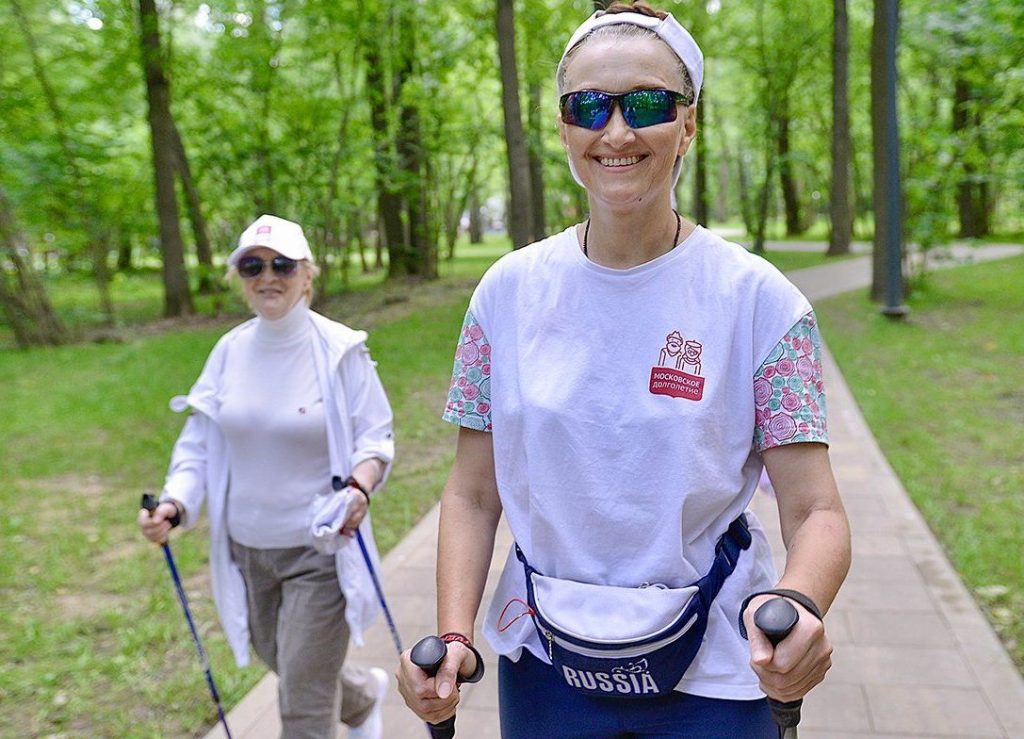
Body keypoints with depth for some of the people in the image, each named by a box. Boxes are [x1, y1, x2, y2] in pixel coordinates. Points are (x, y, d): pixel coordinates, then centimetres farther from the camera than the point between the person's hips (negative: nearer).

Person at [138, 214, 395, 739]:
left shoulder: (339, 350, -12)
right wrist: (175, 503, -14)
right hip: (247, 549, 5)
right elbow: (200, 441, 3)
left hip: (320, 550, -5)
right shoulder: (230, 351, 0)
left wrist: (359, 488, -29)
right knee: (285, 666, 25)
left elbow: (376, 438, -9)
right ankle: (366, 693, 55)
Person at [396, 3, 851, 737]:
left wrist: (799, 605, -34)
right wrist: (454, 636, -16)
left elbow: (815, 511, -13)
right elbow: (473, 494, -2)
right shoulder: (510, 291, -5)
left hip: (710, 673, -2)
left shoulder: (756, 298, -12)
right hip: (543, 661, 2)